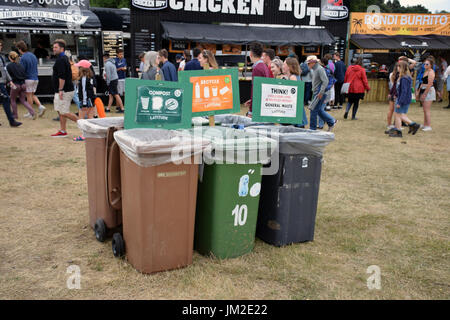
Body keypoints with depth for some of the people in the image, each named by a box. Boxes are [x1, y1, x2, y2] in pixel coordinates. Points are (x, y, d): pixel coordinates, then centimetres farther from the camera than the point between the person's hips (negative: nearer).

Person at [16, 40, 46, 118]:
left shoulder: (23, 58, -14)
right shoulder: (33, 56, 10)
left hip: (28, 79, -7)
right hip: (35, 78, 7)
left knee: (29, 95, 3)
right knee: (32, 94, 17)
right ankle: (40, 106, -2)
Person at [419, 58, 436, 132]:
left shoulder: (431, 72, -11)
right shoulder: (425, 72, 18)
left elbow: (429, 84, -18)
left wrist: (424, 94, -19)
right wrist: (419, 92, 15)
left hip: (429, 91, -9)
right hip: (423, 91, 9)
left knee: (427, 110, -9)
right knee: (425, 110, 11)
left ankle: (429, 126, -7)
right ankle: (425, 125, 16)